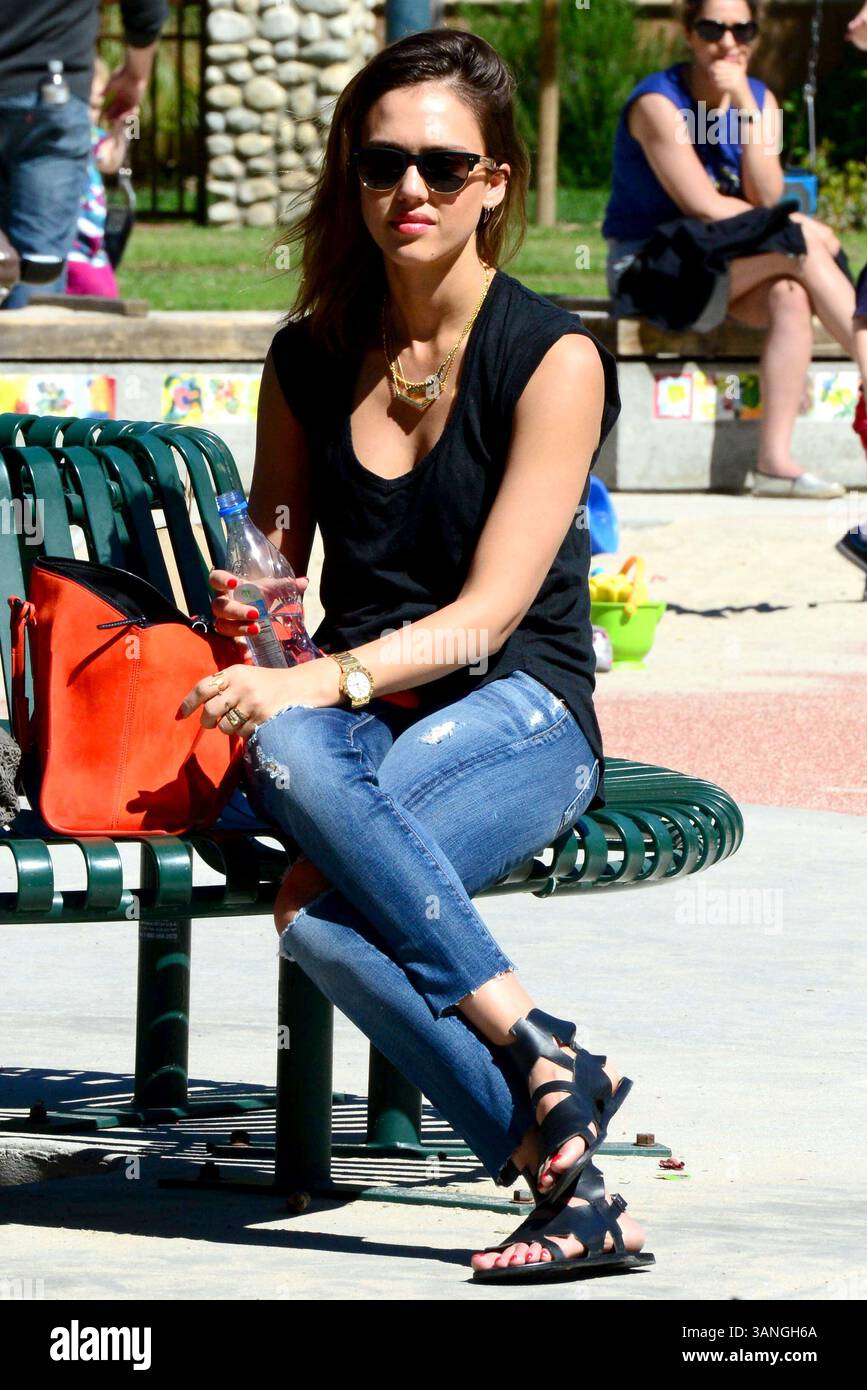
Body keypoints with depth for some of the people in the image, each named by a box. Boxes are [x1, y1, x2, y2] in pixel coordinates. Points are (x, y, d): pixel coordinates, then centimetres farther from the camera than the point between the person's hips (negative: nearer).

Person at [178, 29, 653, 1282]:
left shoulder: (552, 358, -5)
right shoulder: (309, 361, 10)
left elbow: (487, 614, -13)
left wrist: (321, 681, -28)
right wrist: (245, 619, -5)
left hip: (522, 717, -4)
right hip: (358, 705, 4)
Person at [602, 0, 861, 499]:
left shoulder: (762, 100, 7)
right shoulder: (659, 103, -12)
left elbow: (767, 198, -8)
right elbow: (704, 206, -18)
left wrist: (744, 107, -17)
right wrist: (806, 233, -10)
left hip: (725, 270, 6)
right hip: (649, 266, -6)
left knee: (791, 298, -28)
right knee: (805, 241, -24)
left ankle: (775, 460, -36)